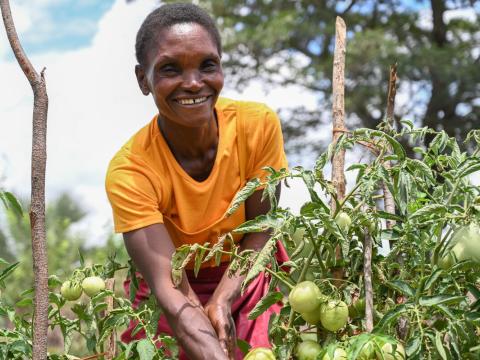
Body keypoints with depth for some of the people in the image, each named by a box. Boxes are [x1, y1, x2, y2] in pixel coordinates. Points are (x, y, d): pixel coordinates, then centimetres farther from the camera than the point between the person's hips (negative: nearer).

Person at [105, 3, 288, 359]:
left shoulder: (258, 125, -23)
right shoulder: (129, 172, -29)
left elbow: (260, 229, -12)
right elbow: (169, 287, -35)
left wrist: (222, 301, -27)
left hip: (246, 275, 2)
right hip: (180, 284, -1)